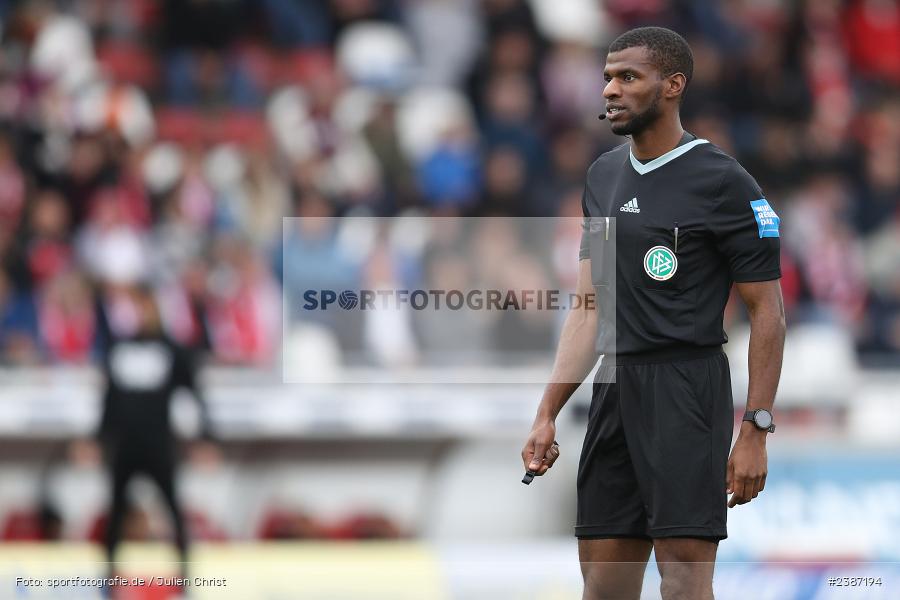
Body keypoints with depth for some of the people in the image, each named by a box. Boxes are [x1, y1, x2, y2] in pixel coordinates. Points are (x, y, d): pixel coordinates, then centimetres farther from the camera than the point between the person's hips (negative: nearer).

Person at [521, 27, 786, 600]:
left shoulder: (724, 183, -7)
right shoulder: (605, 176, 15)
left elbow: (767, 312, -7)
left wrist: (755, 432, -13)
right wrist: (547, 416, 13)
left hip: (686, 387, -7)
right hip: (614, 390, 7)